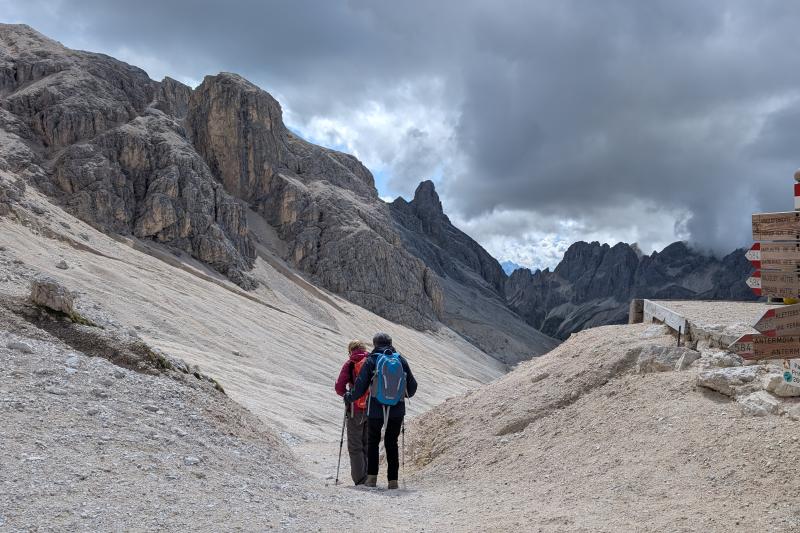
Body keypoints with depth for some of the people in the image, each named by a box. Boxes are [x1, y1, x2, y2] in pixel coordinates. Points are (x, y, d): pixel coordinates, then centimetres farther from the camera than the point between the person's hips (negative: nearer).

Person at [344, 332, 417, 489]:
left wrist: (349, 397, 11)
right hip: (397, 410, 2)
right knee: (392, 443, 12)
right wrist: (406, 394, 32)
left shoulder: (371, 360, -3)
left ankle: (372, 476, 7)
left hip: (376, 409, -2)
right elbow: (412, 386, 10)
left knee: (373, 442, 14)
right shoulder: (401, 360, 5)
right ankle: (393, 480, 8)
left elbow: (360, 385, -6)